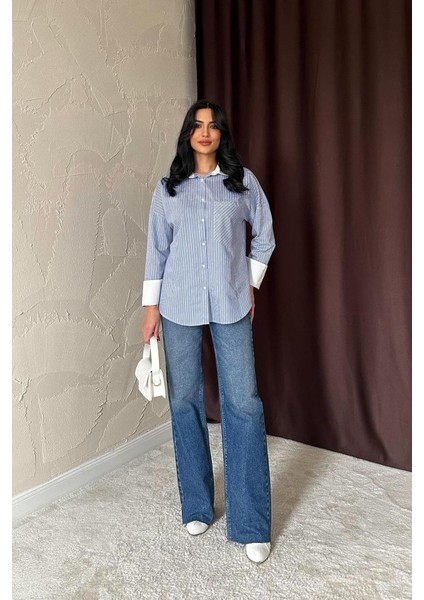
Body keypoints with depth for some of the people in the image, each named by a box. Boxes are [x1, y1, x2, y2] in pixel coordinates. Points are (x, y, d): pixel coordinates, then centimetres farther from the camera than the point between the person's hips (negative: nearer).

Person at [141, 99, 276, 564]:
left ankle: (251, 525, 7)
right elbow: (157, 248, 7)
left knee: (243, 404, -5)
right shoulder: (168, 188, 9)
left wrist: (252, 284, 9)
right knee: (184, 401, 6)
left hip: (231, 306, -1)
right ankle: (196, 506, 25)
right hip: (179, 307, 1)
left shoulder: (243, 181, 7)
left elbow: (264, 236, 15)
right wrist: (151, 306, 3)